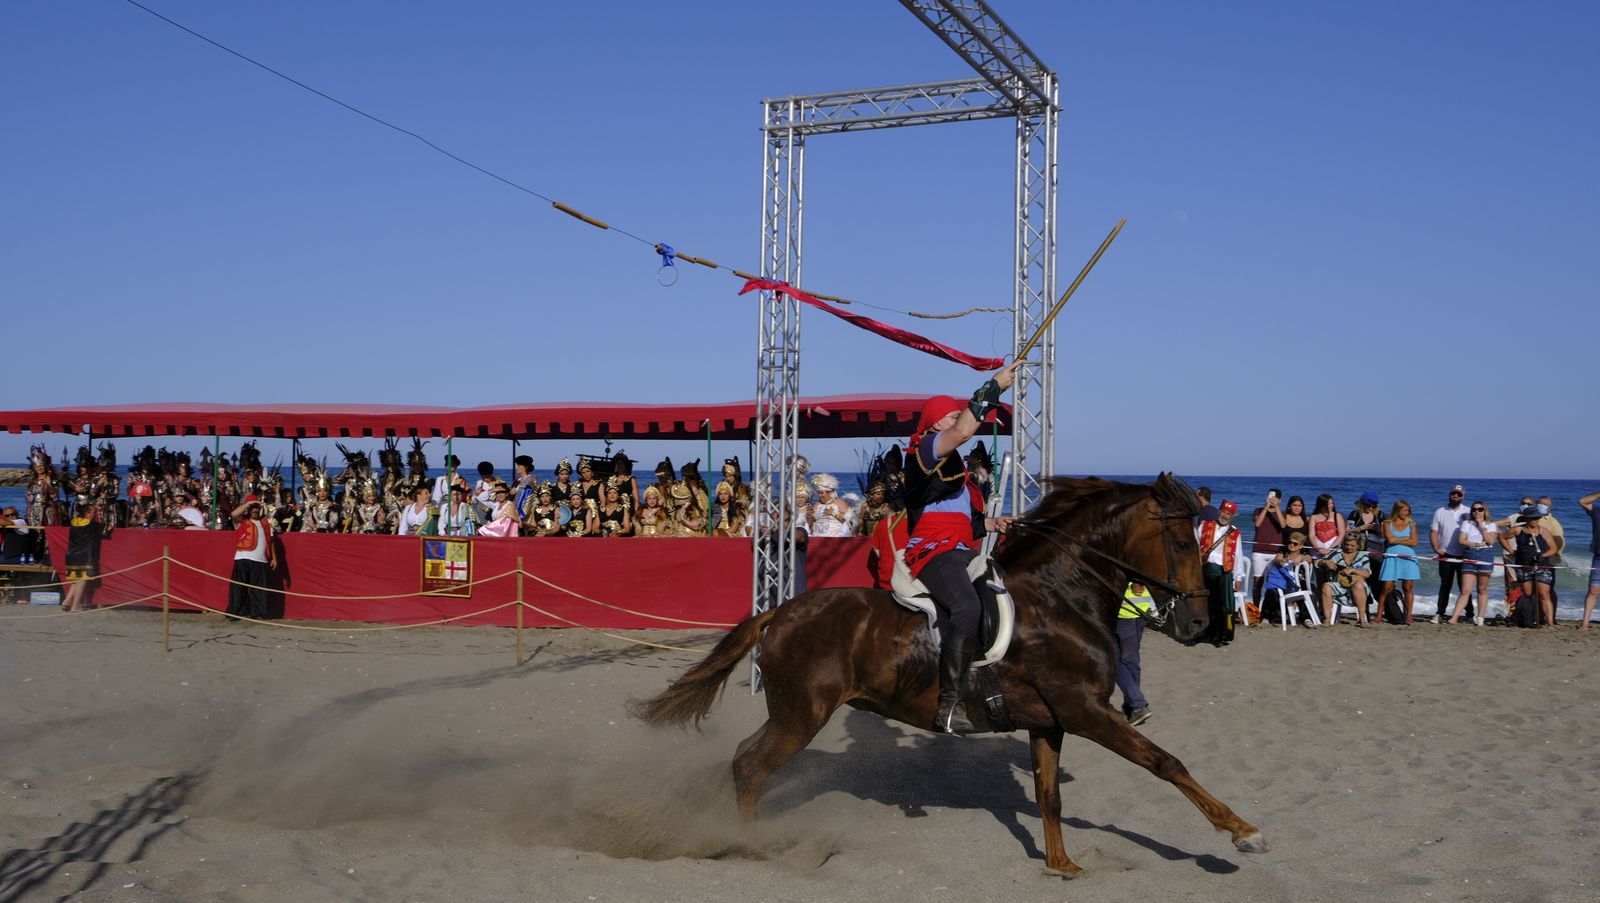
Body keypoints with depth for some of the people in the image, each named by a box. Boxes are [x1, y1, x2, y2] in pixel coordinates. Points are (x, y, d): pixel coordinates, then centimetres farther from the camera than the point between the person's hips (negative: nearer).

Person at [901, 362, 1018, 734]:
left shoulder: (952, 463, 28)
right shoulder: (924, 450, -1)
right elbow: (963, 432, -22)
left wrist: (990, 523, 18)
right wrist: (994, 387, -19)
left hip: (961, 551, 11)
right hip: (933, 550, -11)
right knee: (967, 606, -33)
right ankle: (949, 704, -37)